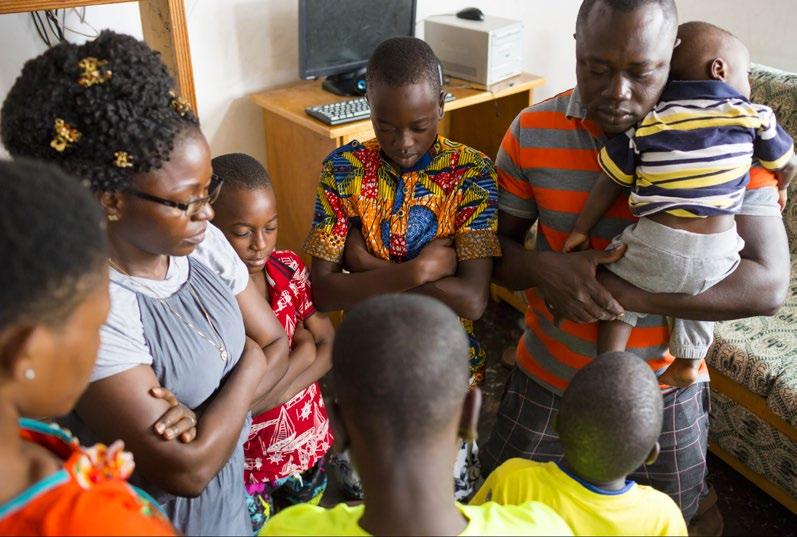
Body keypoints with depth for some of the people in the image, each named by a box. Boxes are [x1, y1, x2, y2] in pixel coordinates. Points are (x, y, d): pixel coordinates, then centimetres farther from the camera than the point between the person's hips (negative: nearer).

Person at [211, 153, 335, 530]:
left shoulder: (288, 266, -8)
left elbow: (330, 346, -8)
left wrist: (276, 391, -22)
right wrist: (302, 348, -20)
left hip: (309, 442, 5)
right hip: (243, 464, -5)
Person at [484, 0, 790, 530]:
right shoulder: (532, 132, -12)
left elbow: (768, 286, -21)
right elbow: (494, 246, -4)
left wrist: (624, 291, -29)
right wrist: (543, 269, -28)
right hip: (548, 378, 2)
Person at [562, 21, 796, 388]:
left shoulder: (646, 121, 0)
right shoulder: (754, 116, 2)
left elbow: (610, 183, 3)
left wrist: (580, 230, 14)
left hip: (656, 247, -1)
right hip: (717, 255, 2)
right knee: (700, 294, 31)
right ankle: (688, 363, 36)